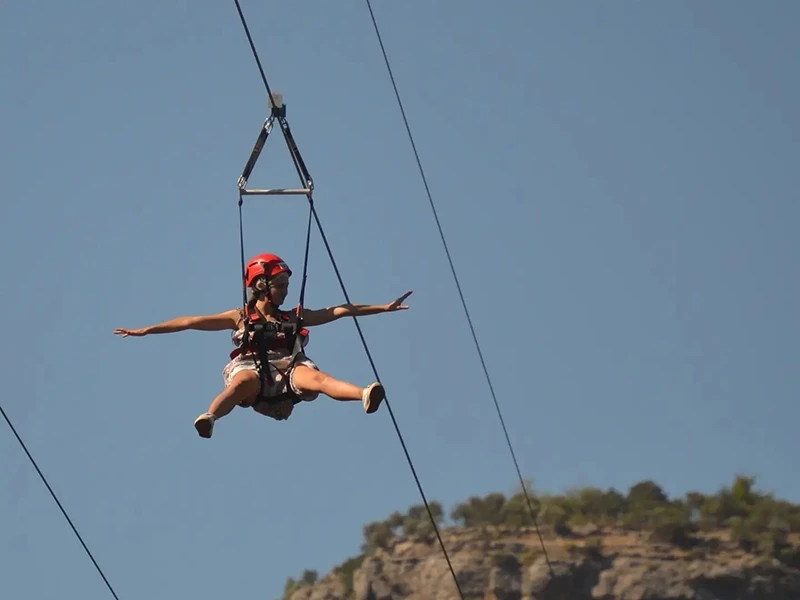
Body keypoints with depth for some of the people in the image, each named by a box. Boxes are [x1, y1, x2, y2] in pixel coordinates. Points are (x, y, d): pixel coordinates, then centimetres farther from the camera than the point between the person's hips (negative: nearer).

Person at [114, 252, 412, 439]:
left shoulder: (295, 317, 27)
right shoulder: (240, 317, 20)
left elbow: (338, 311, 22)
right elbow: (192, 322, 15)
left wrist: (383, 308, 16)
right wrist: (145, 330, 10)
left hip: (287, 373, 2)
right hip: (253, 370, -1)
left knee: (315, 377, -32)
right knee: (245, 380, -39)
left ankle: (366, 397, -57)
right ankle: (209, 418, -60)